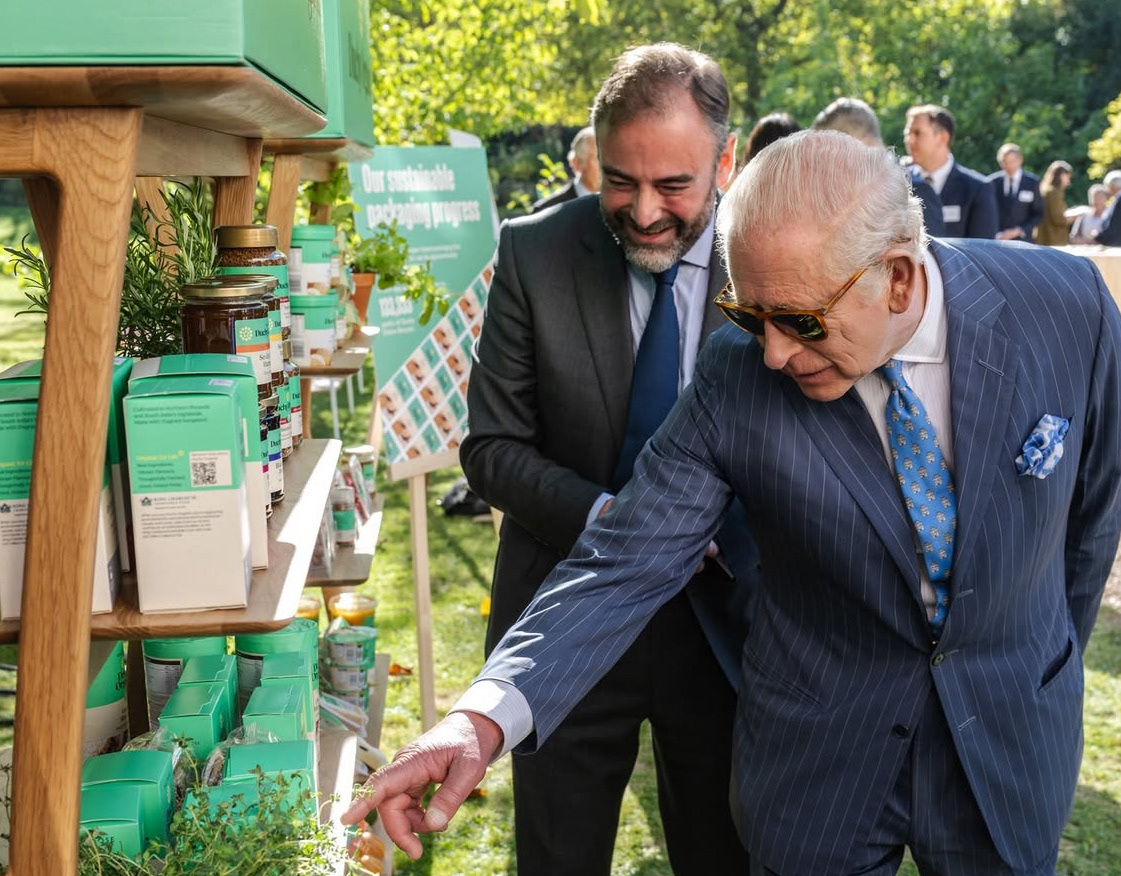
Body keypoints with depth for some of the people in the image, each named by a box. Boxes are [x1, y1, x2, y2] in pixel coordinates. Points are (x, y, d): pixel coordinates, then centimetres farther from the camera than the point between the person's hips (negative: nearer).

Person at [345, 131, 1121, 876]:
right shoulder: (736, 375, -20)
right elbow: (627, 562, -20)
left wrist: (1053, 658, 11)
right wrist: (489, 715, -34)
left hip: (1016, 732, 1)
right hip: (817, 756, -1)